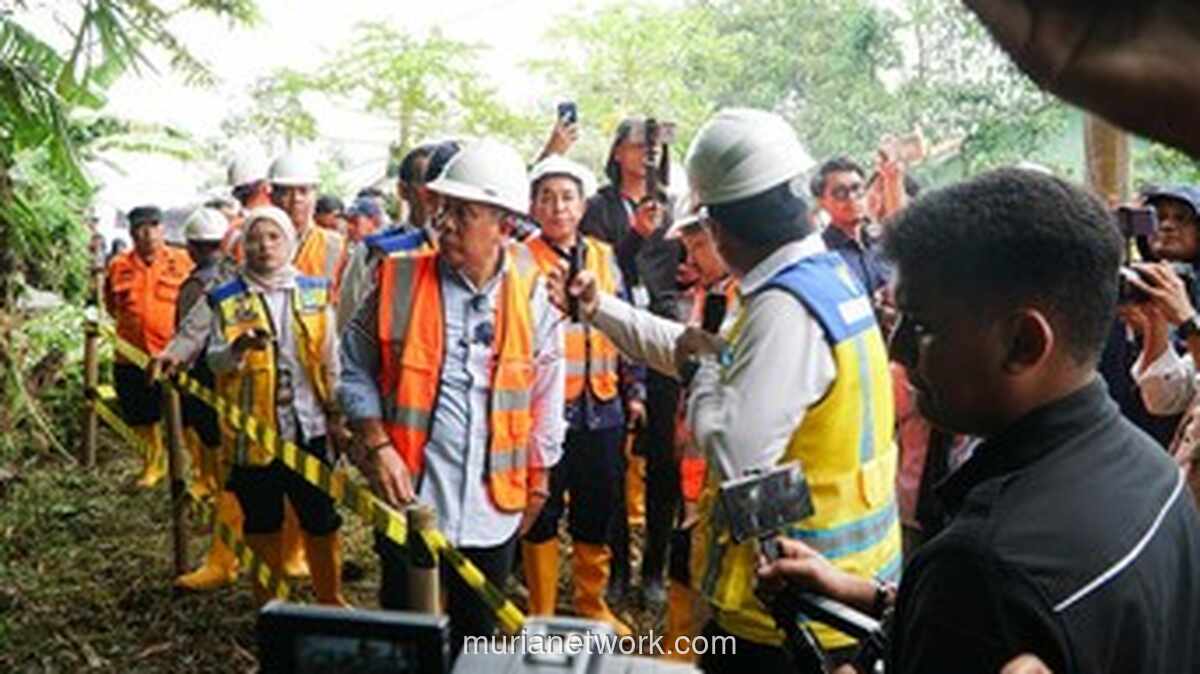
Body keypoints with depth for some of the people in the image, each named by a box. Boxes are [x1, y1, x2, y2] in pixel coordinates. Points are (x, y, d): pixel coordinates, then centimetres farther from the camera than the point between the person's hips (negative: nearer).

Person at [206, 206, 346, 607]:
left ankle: (330, 598, 24)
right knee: (263, 519, 10)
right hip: (254, 429, -1)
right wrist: (237, 349, -28)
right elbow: (214, 361, -6)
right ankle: (270, 603, 26)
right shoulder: (228, 300, 0)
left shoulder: (315, 293, 6)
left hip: (310, 426, 1)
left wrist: (338, 412, 5)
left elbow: (331, 360, 9)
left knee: (321, 516, 7)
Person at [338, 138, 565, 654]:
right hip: (410, 493, -1)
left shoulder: (533, 292, -3)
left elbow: (546, 393, 5)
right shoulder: (399, 280, -6)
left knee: (477, 639, 18)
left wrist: (537, 480, 8)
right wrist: (377, 445, -10)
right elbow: (355, 369, 2)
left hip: (493, 503, 1)